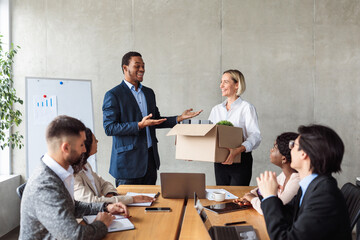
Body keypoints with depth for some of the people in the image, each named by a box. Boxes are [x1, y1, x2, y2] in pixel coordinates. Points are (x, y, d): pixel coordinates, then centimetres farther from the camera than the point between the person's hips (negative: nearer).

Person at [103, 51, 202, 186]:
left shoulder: (149, 93, 15)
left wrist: (179, 118, 8)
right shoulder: (113, 95, -7)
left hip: (150, 158, 6)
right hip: (128, 161, -6)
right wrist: (139, 125, -22)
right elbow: (109, 128, -14)